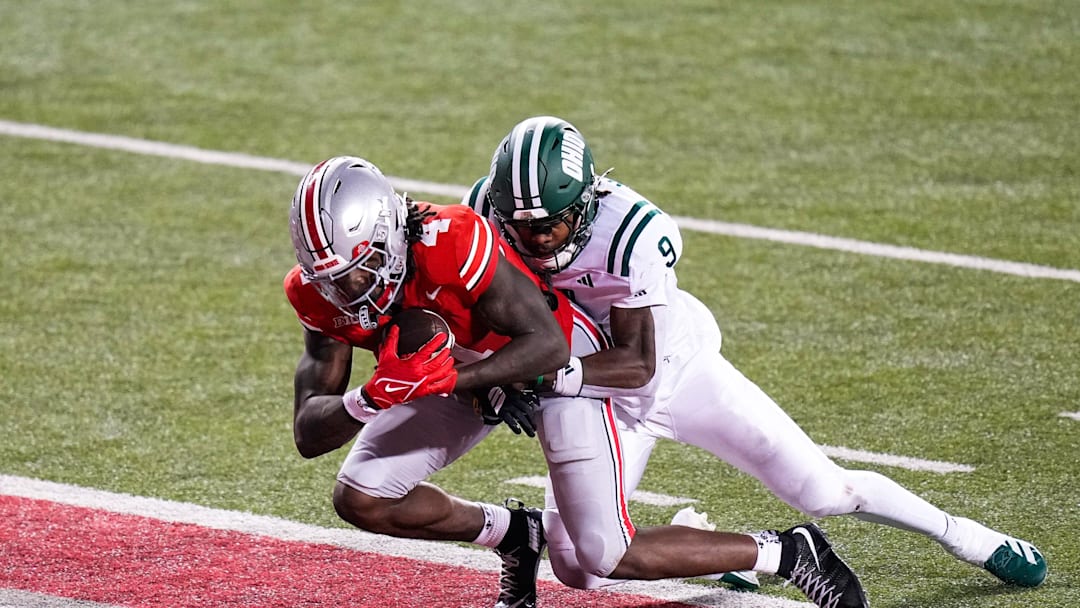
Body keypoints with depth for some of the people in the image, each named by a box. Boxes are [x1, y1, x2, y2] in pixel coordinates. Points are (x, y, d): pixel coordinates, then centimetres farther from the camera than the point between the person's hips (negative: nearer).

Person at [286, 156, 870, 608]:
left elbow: (548, 344, -36)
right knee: (359, 499, -4)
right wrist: (365, 400, -42)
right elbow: (309, 433, -20)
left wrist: (452, 377, -48)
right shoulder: (323, 296, -20)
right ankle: (514, 533, 20)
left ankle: (787, 552, 6)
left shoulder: (452, 243, -39)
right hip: (460, 372, 6)